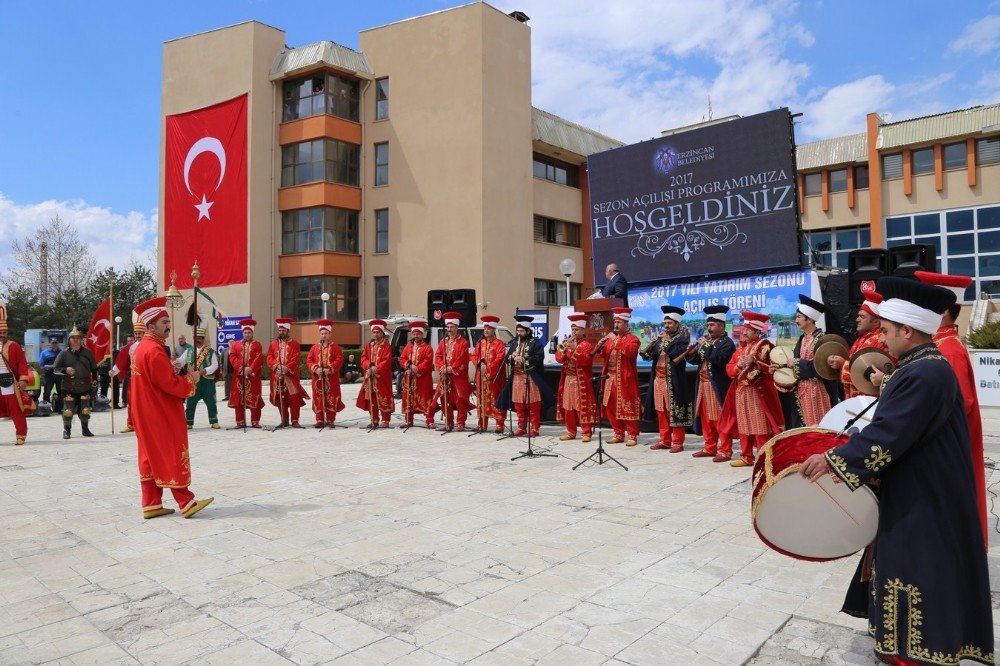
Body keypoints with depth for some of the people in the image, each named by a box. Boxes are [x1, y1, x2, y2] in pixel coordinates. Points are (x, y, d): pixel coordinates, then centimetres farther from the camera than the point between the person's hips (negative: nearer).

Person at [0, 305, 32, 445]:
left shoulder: (14, 346, 1)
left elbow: (22, 363, -5)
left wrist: (23, 379, -16)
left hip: (12, 385, -3)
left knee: (17, 412, 0)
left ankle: (21, 436, 8)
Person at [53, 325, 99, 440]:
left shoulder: (87, 352, 9)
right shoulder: (64, 353, 2)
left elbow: (94, 368, 16)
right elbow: (55, 369, 3)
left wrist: (94, 380, 7)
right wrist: (65, 370, -15)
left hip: (85, 387, 2)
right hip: (69, 388, -2)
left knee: (85, 410, 6)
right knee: (68, 410, -2)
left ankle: (85, 429, 21)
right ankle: (66, 430, 14)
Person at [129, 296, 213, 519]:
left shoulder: (142, 347, 12)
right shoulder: (154, 351, -20)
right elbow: (170, 384, -23)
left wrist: (172, 370, 4)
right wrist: (191, 379, -8)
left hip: (148, 414, 10)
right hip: (162, 415, -10)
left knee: (152, 456, 12)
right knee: (173, 456, -4)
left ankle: (151, 504, 17)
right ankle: (186, 503, 1)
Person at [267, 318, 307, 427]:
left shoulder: (294, 343, 4)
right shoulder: (273, 343, 14)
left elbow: (296, 358, -6)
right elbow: (269, 357, 6)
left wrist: (287, 368, -17)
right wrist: (277, 366, -12)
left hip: (291, 375, -3)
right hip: (277, 375, 3)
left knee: (294, 398, -8)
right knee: (280, 398, 5)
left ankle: (295, 420, -4)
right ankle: (284, 420, 14)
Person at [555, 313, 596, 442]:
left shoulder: (587, 345, -4)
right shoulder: (567, 343, 15)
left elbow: (585, 361, -18)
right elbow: (559, 359, 6)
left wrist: (574, 349, -24)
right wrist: (563, 348, -11)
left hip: (581, 381, -6)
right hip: (568, 380, 6)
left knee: (583, 406, -5)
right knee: (568, 406, 7)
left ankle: (587, 432, 2)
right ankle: (571, 432, 14)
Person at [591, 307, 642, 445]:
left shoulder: (632, 339, -4)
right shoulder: (611, 338, 16)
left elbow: (630, 352, -24)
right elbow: (602, 355, 13)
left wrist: (616, 340, -23)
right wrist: (600, 346, -7)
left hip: (625, 379, -6)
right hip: (611, 378, 7)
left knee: (627, 407, -4)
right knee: (611, 407, 9)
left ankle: (632, 436, 4)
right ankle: (619, 434, 19)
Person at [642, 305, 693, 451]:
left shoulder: (682, 339, -5)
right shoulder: (660, 338, 13)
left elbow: (676, 358, -19)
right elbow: (646, 356, 7)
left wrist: (667, 341, -13)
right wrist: (652, 343, -9)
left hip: (673, 381, -6)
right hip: (658, 379, 6)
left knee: (674, 410, -3)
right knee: (661, 410, 9)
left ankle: (677, 442, 4)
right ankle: (665, 440, 18)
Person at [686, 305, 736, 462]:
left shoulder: (727, 343, -9)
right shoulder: (707, 341, 14)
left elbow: (719, 359, -25)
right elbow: (698, 360, 15)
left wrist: (705, 346, -19)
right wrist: (692, 353, -4)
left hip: (718, 388, -8)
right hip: (704, 385, 8)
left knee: (721, 419, -3)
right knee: (706, 418, 12)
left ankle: (725, 451, 3)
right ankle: (710, 448, 22)